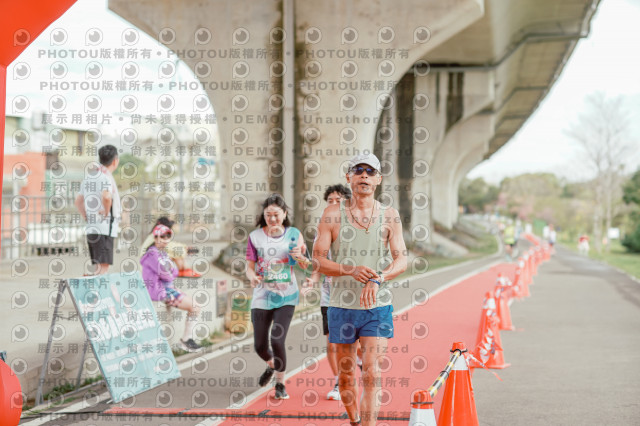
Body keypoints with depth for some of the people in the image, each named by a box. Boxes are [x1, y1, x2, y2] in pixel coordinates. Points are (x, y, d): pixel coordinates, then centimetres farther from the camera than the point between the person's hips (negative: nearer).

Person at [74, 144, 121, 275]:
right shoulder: (106, 177, -11)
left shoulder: (88, 177, 17)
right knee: (103, 267, -10)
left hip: (90, 229, 9)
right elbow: (106, 196, -30)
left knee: (98, 268, 13)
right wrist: (107, 212, -14)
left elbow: (78, 201, 23)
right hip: (104, 229, -9)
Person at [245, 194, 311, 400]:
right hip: (262, 296, 1)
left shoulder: (293, 234, 2)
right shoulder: (255, 236, 1)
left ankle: (280, 383, 6)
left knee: (277, 340, -14)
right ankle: (271, 365, 39)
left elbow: (306, 265, 5)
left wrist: (299, 257, -18)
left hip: (286, 296, -1)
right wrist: (252, 277, -21)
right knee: (260, 345, 3)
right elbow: (250, 265, 2)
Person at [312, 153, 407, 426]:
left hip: (378, 306, -1)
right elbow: (318, 260, -3)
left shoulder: (389, 216, 2)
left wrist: (377, 280, -22)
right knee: (346, 373, 11)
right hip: (342, 306, 1)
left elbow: (401, 260, -3)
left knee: (371, 372, -11)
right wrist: (351, 270, -21)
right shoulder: (332, 214, 0)